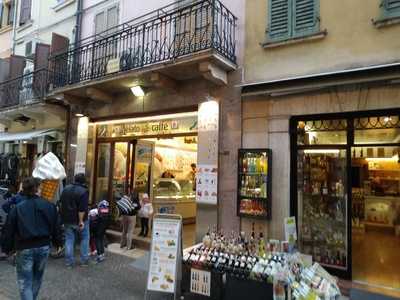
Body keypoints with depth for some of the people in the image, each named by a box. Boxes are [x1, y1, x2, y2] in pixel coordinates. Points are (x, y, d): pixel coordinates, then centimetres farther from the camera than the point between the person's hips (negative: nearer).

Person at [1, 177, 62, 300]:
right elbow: (56, 227, 3)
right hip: (44, 247, 3)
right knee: (37, 278, 23)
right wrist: (58, 242, 15)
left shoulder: (17, 208, -9)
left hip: (24, 249, -3)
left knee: (25, 282, 7)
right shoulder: (49, 206, -3)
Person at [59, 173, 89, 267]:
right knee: (85, 238, 11)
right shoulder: (83, 191, -17)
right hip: (79, 219, -5)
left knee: (69, 239, 13)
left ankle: (69, 261, 16)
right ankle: (84, 260, 14)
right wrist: (81, 221, -19)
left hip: (67, 219, 5)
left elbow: (61, 203, 14)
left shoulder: (66, 189, 5)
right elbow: (82, 209, -23)